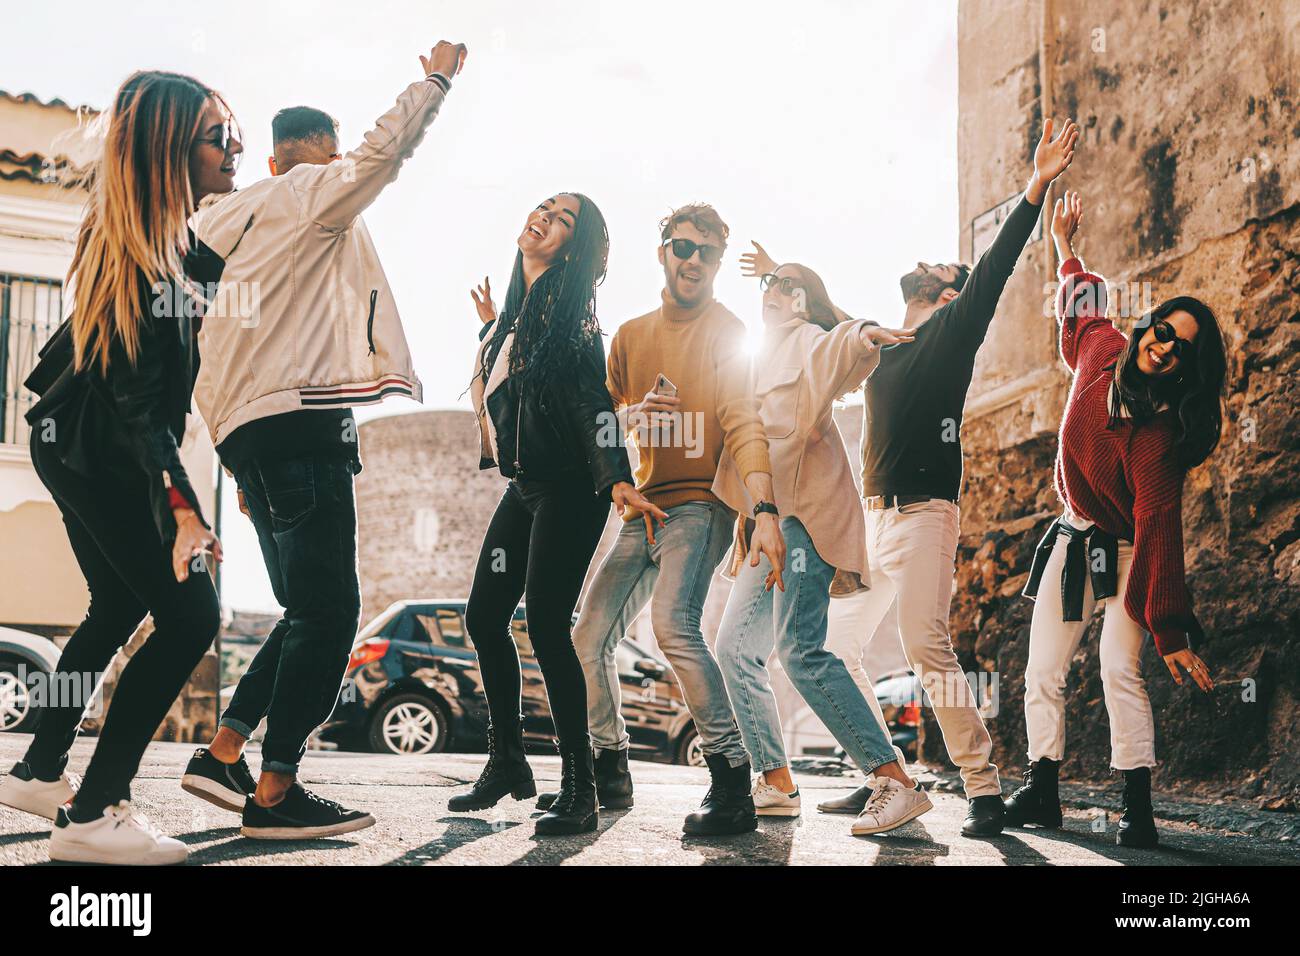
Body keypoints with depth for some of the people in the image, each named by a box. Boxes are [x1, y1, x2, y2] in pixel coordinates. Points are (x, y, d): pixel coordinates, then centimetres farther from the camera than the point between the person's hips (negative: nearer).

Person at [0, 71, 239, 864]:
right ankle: (92, 814, -10)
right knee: (190, 616, -12)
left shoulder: (167, 234, 2)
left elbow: (211, 269, 24)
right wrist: (180, 502, -37)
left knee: (120, 607, 21)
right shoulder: (141, 252, -25)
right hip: (101, 453, -10)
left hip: (80, 445, 10)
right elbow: (138, 399, -29)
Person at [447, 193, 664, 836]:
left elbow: (593, 404, -19)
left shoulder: (568, 316, -10)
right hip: (523, 488, 9)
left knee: (546, 626, -14)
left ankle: (580, 791, -7)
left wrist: (616, 480, -30)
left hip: (568, 491, -8)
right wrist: (491, 328, 21)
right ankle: (507, 764, 22)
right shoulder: (517, 312, 13)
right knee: (484, 617, 8)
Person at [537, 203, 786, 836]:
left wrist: (765, 509, -31)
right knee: (589, 640, 7)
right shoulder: (630, 336, 15)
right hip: (643, 507, 7)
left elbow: (743, 423, -16)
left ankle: (732, 784, -25)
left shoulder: (726, 332, -4)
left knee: (672, 620, -30)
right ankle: (609, 774, 26)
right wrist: (630, 415, -7)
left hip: (701, 504, -7)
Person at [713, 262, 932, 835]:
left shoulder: (805, 340, 3)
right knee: (735, 647, 6)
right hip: (770, 519, 10)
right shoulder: (771, 355, 30)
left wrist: (862, 336, -44)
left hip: (803, 508, -10)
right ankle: (776, 783, 9)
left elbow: (837, 351, -21)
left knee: (799, 647, -22)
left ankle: (896, 783, -24)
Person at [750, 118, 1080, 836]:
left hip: (924, 510, -7)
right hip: (871, 514, 8)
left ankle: (984, 790, -15)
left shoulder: (953, 331, 4)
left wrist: (1037, 188, -19)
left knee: (926, 644, -19)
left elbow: (995, 267, -8)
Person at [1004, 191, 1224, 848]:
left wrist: (1169, 631, -35)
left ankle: (1138, 810, -13)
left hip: (1125, 551, -6)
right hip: (1073, 541, 6)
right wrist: (1064, 246, 27)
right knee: (1042, 672, 3)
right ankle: (1040, 792, 12)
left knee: (1120, 671, -18)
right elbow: (1081, 304, 17)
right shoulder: (1101, 349, -10)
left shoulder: (1159, 432, -27)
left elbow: (1159, 528, -32)